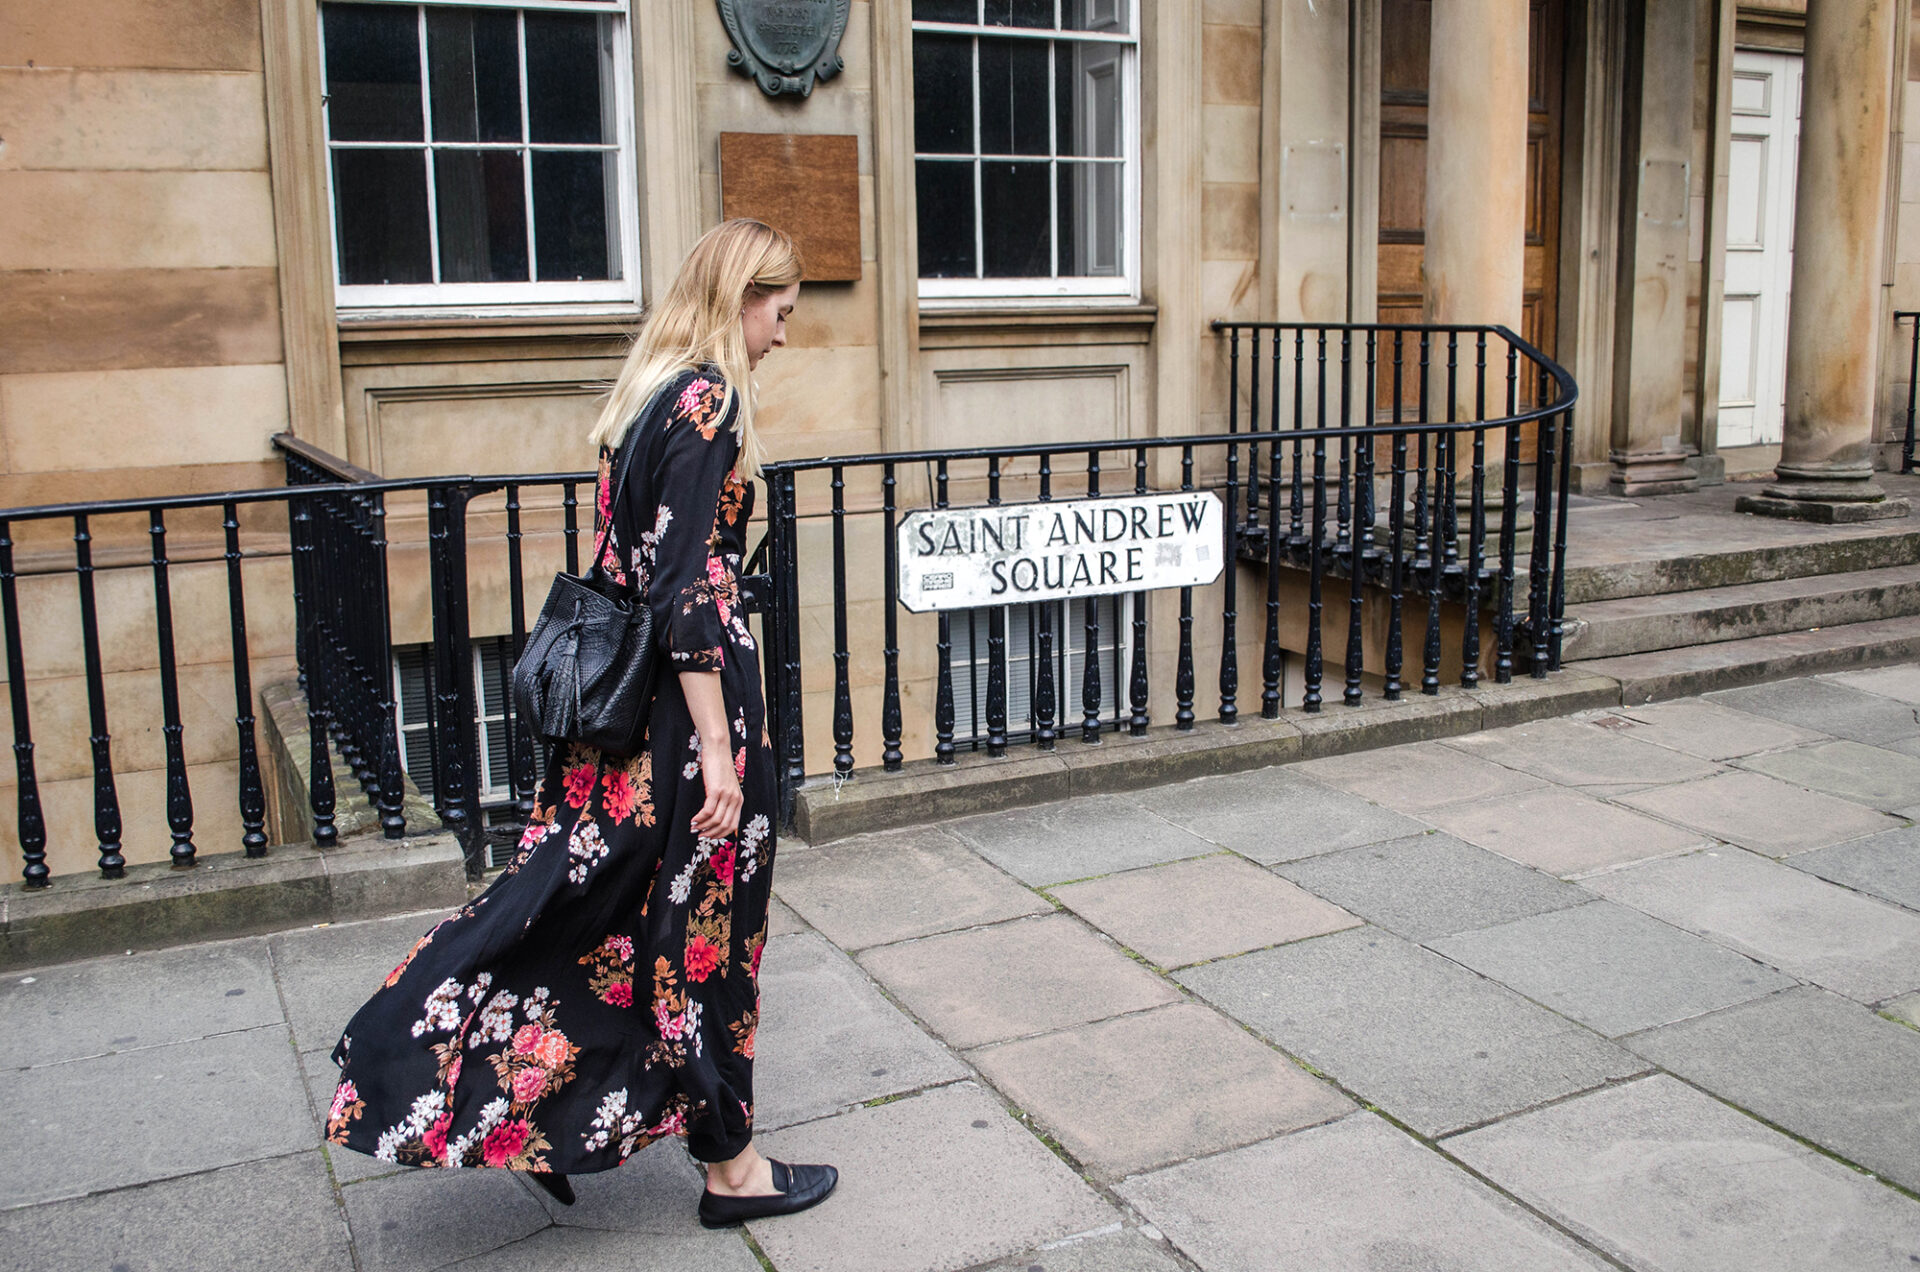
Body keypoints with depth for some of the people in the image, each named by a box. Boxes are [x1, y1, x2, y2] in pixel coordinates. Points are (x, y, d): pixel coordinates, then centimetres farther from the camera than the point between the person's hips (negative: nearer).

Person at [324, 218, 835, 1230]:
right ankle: (730, 1166, 20)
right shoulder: (708, 397, -16)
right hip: (692, 691, -9)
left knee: (589, 898, 15)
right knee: (705, 923, 4)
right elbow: (691, 585, -22)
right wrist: (718, 747, -21)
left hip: (619, 686, 9)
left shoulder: (643, 389, 12)